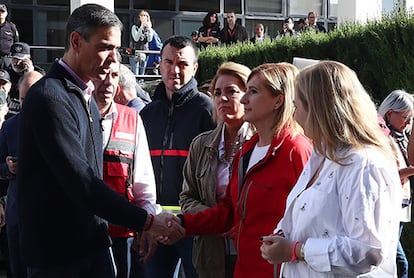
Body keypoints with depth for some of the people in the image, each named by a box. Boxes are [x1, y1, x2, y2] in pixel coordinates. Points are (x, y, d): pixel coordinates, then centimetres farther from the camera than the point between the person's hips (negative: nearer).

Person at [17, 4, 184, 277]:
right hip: (57, 252, -8)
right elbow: (81, 183, -24)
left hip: (93, 242, 8)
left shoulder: (86, 96, 13)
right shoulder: (49, 98, -17)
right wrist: (146, 221, -23)